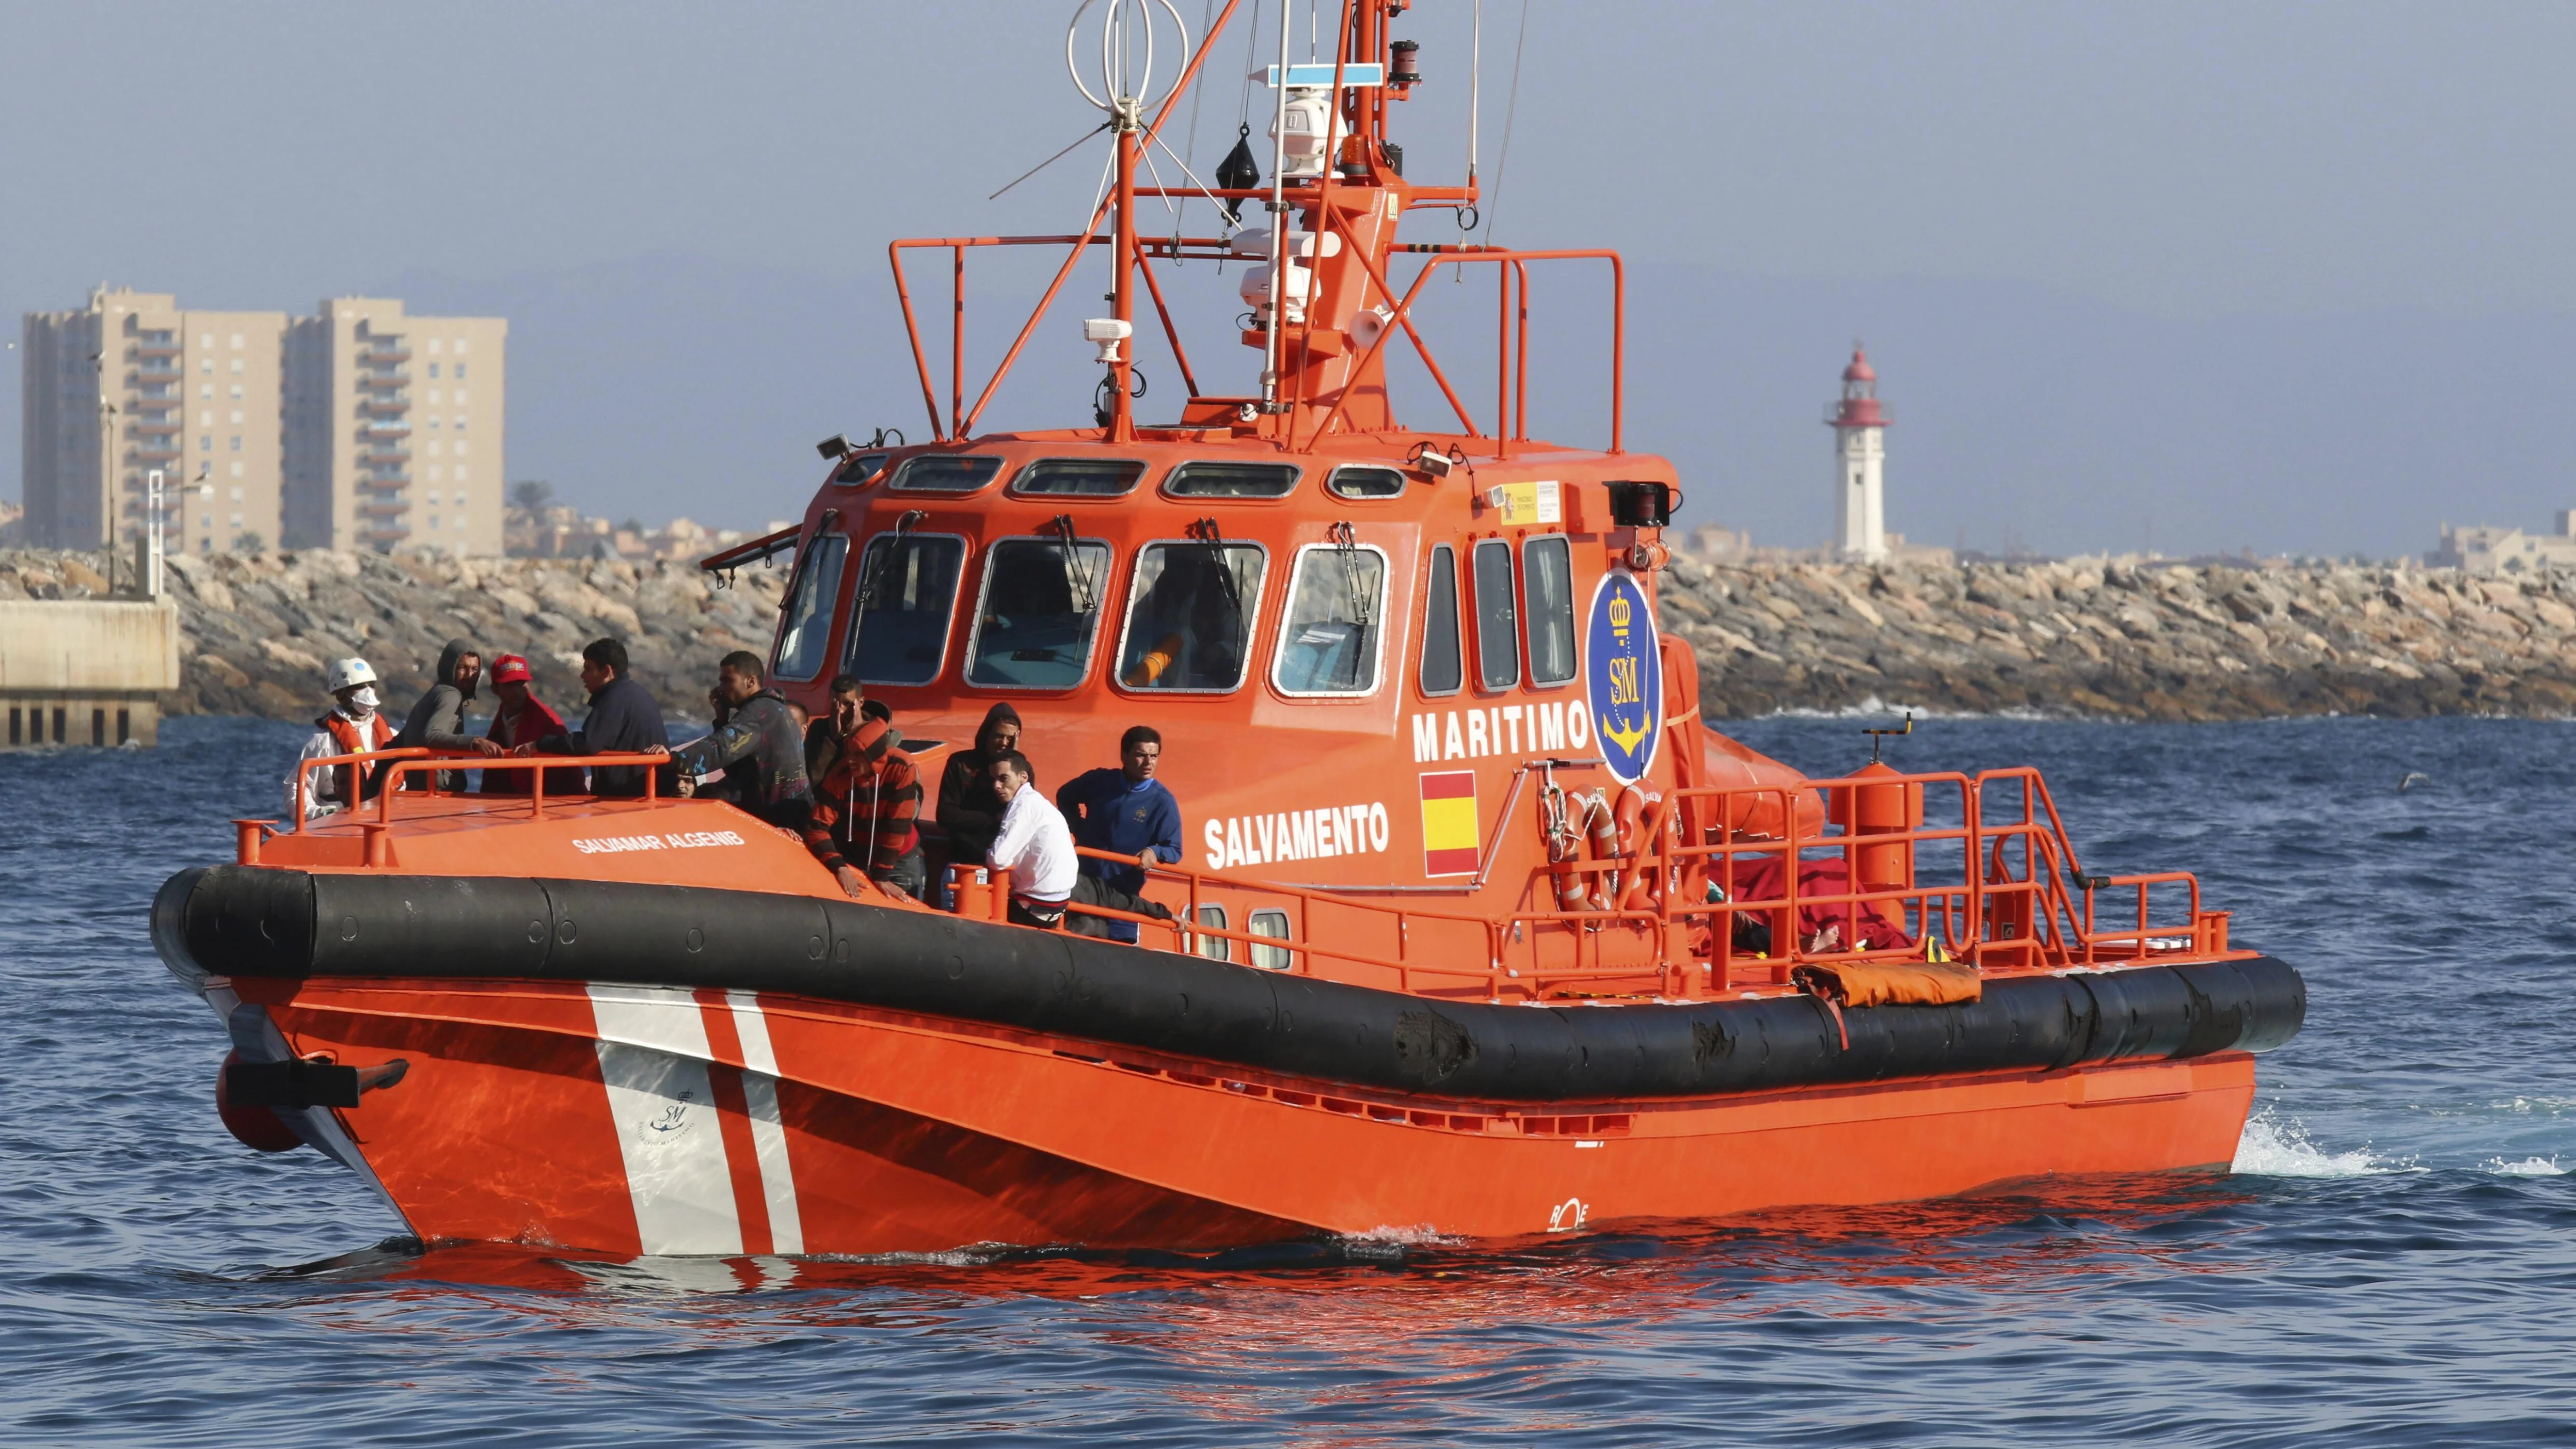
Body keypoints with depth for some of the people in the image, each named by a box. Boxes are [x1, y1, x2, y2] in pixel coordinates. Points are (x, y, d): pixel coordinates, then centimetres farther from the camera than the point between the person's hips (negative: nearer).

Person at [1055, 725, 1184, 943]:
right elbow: (1065, 797, 18)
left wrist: (1155, 852, -29)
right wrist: (1078, 829, 6)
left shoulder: (1162, 802, -8)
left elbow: (1174, 851, -7)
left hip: (1124, 891, -2)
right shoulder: (1099, 782, -2)